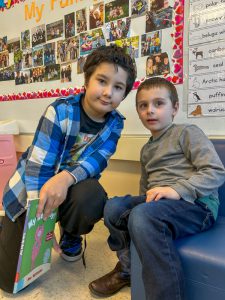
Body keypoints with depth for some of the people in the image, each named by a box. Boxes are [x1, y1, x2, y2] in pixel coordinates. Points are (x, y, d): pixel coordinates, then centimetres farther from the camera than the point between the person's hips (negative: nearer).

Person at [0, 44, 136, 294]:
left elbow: (97, 161, -20)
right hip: (29, 189, -3)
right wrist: (41, 219, -25)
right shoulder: (61, 111, -23)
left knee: (92, 197, -35)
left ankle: (71, 236, 2)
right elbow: (38, 165, -24)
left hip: (71, 185, 3)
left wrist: (66, 177, -41)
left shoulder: (115, 123, -9)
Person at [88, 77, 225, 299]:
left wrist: (177, 189, -23)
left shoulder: (187, 132, 0)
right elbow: (146, 186, 28)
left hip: (195, 204, -7)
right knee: (113, 206, -9)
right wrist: (147, 198, 10)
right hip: (156, 202, 7)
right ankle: (127, 268, 12)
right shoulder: (147, 149, 21)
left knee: (143, 216, -33)